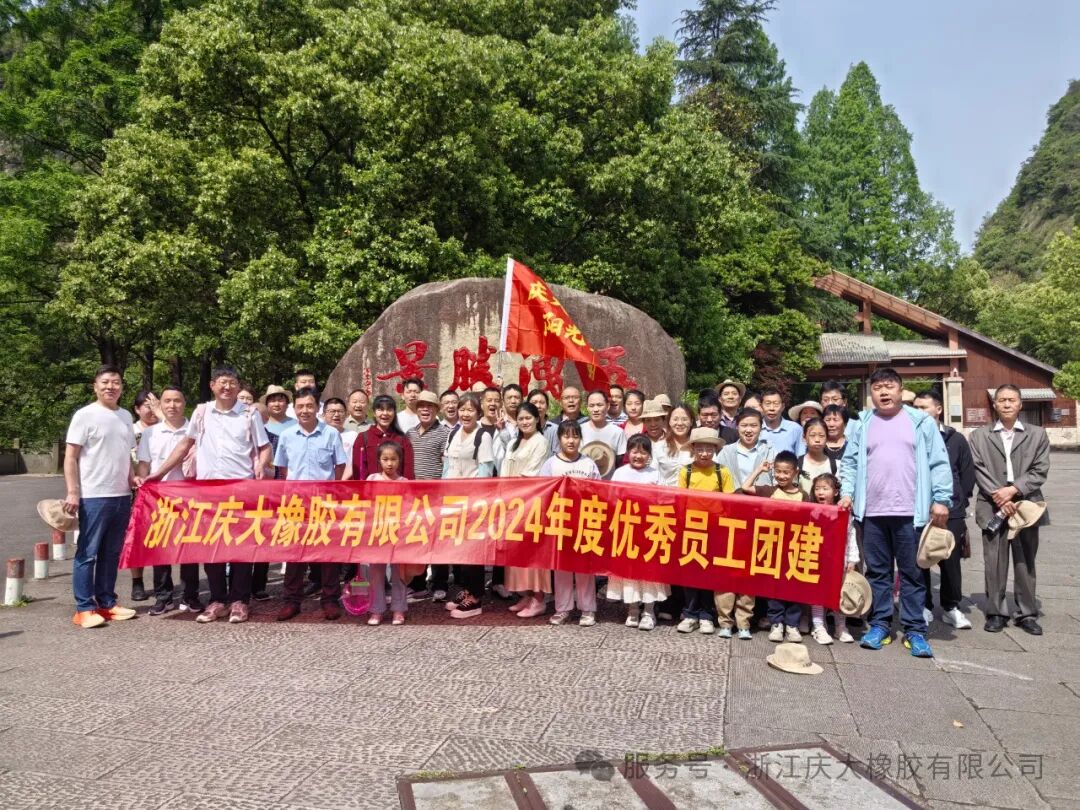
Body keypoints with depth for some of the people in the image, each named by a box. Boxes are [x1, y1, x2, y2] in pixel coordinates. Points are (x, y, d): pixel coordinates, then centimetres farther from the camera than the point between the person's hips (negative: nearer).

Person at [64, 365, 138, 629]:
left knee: (112, 553, 12)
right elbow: (71, 457, -8)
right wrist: (73, 492, -15)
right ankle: (84, 608, 5)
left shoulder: (126, 416, 14)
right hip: (93, 497, -6)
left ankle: (106, 602, 20)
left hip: (122, 496, 6)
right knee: (87, 553, -1)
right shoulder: (85, 415, -5)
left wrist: (132, 479, 7)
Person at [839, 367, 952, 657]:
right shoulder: (862, 424, 10)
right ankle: (879, 625, 18)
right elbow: (850, 462, 10)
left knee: (912, 572, 4)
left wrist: (941, 500, -5)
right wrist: (847, 493, -3)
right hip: (872, 512, 2)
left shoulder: (921, 422, 4)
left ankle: (915, 630, 12)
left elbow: (939, 463, 2)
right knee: (877, 571, 9)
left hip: (910, 512, -2)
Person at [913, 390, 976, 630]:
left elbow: (967, 473, 10)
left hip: (950, 512, 1)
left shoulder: (955, 439, 5)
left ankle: (951, 607, 20)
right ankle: (924, 607, 18)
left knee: (950, 561, 6)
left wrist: (960, 500, 7)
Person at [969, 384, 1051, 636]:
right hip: (993, 507, 0)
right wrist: (1000, 498, -11)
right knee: (994, 562, 1)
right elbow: (979, 471, 0)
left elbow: (1040, 471, 1)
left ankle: (1026, 613, 16)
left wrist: (1013, 490, -12)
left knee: (1025, 562, 6)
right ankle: (995, 613, 9)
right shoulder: (979, 436, 8)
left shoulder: (1037, 434, 9)